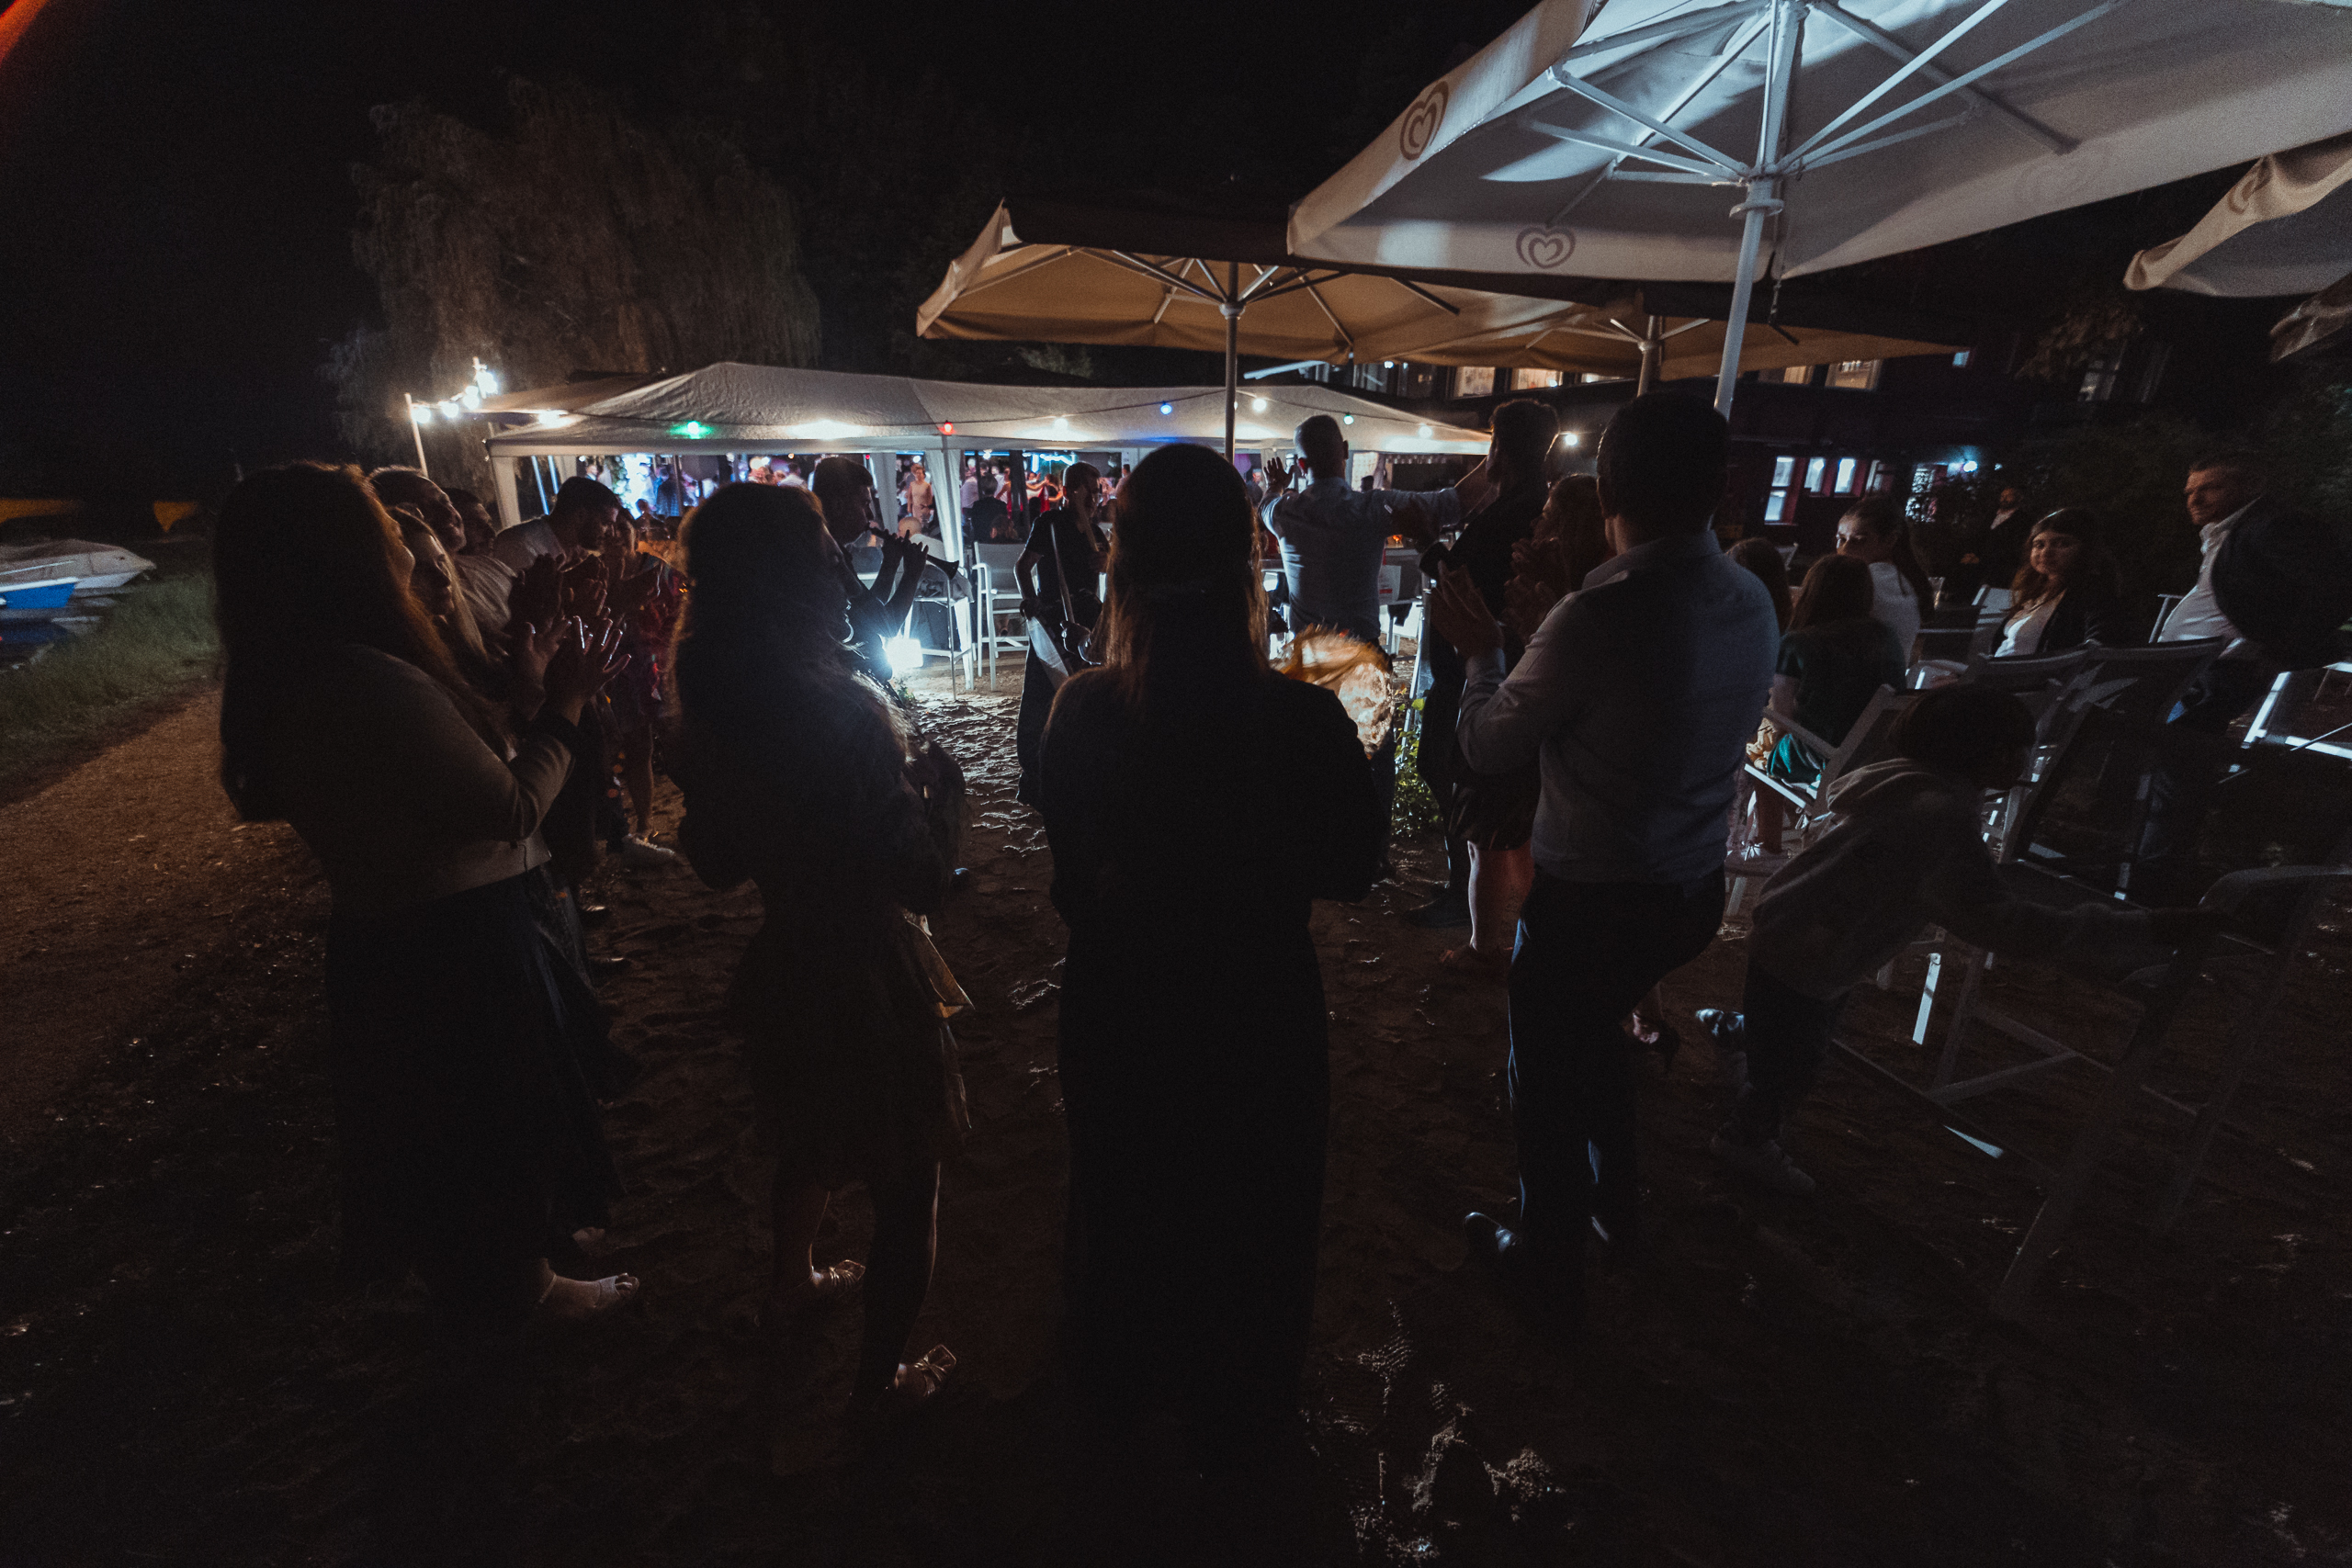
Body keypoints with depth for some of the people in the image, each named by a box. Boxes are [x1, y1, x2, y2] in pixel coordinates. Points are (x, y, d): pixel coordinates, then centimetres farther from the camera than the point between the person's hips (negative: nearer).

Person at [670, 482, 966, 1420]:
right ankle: (881, 1378, 36)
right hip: (873, 981, -7)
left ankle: (795, 1281, 60)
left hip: (782, 971, 8)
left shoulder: (705, 717, -5)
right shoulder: (844, 712, -29)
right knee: (904, 1178, 16)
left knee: (813, 1139, 33)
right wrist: (939, 786, -9)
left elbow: (717, 864, 6)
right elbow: (921, 881, -26)